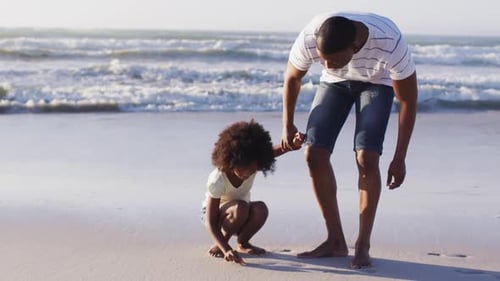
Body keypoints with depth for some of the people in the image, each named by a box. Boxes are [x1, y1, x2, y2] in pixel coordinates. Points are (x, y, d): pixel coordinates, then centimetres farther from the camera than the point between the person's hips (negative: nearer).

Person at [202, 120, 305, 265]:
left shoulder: (251, 164, -22)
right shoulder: (217, 180, -35)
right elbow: (210, 223, -34)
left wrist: (292, 145, -56)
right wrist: (227, 250, -47)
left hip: (240, 214, 5)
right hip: (215, 211, -5)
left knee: (261, 208, -30)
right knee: (240, 207, -38)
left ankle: (243, 243, -3)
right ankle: (220, 244, -13)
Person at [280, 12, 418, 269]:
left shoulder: (390, 43, -40)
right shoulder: (308, 39, -34)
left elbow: (408, 100, -24)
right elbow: (292, 77, -10)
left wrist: (399, 159, -20)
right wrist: (287, 125, 2)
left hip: (377, 83, -3)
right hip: (335, 83, 3)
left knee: (366, 157, -21)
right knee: (314, 153, -10)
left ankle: (363, 245, -7)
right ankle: (335, 241, 2)